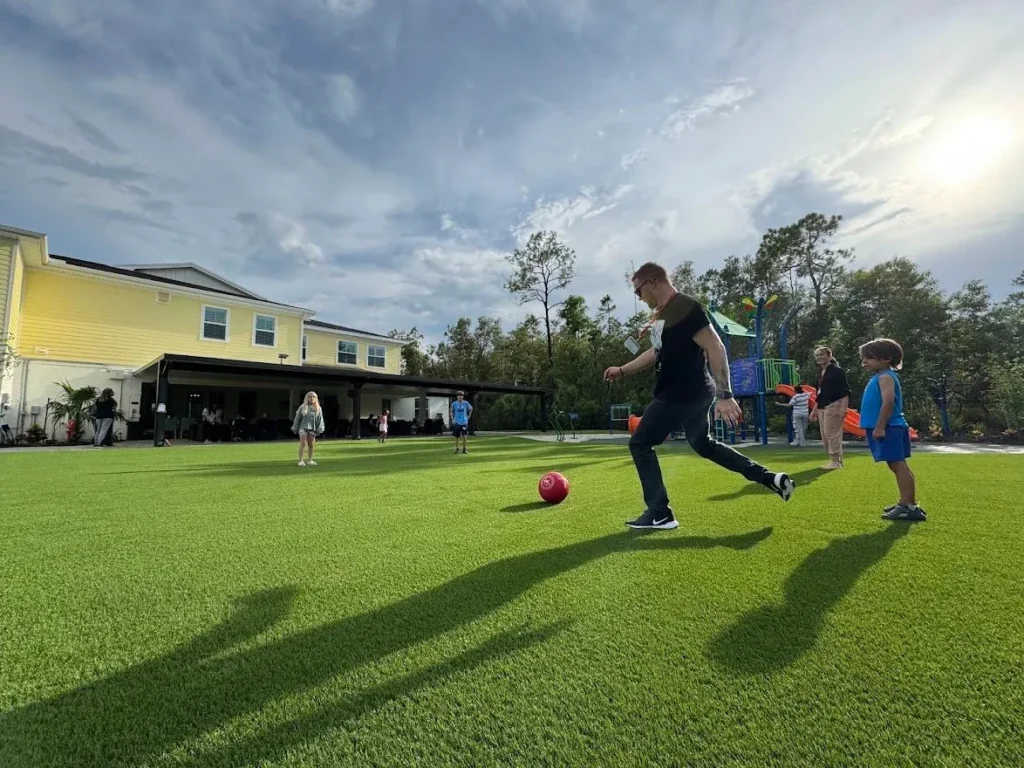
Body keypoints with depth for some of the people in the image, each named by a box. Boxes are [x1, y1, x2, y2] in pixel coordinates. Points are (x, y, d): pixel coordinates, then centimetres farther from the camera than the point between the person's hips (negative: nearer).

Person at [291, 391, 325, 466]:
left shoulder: (318, 408, 7)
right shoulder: (302, 407, 2)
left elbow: (320, 419, 5)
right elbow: (297, 418, 4)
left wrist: (320, 429, -2)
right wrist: (295, 428, 3)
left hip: (312, 429, 2)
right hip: (303, 427, -2)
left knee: (311, 445, 6)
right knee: (302, 444, -8)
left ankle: (310, 460, 17)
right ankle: (300, 460, -2)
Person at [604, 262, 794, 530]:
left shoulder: (686, 308, -18)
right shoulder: (662, 314, 13)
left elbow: (716, 349, -22)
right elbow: (657, 353, 24)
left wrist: (725, 395, -25)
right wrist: (622, 370, 20)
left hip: (682, 394, -10)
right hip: (691, 393, 10)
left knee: (640, 444, -3)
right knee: (703, 444, 23)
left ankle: (659, 514, 4)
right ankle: (770, 478, 28)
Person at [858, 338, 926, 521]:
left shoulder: (885, 377, -12)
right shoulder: (879, 376, 18)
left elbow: (888, 402, -23)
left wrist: (880, 427, -24)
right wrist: (877, 428, 23)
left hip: (889, 429, -10)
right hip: (889, 429, 10)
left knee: (899, 465, -8)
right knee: (897, 466, 14)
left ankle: (910, 507, -5)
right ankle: (905, 503, 23)